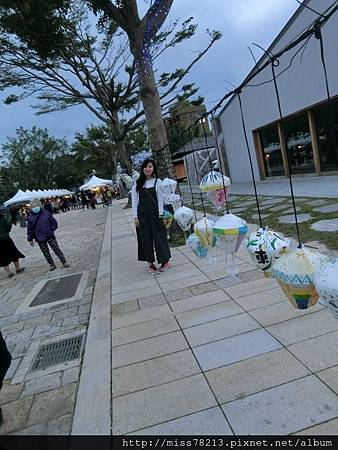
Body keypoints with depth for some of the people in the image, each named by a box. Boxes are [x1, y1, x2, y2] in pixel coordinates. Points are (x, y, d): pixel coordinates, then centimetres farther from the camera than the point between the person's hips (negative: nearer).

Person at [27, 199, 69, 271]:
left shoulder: (46, 213, -3)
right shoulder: (30, 218, -3)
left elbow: (53, 221, 8)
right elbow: (29, 229, 3)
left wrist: (52, 229, 1)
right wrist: (30, 239, 4)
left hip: (50, 236, 0)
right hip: (40, 239, 1)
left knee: (56, 249, 2)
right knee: (46, 253, 8)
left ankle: (64, 262, 9)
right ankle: (52, 265, 21)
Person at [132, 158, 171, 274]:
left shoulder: (157, 182, -1)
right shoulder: (137, 183, 3)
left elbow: (160, 199, -1)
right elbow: (134, 200, 3)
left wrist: (160, 215, -6)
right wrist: (135, 216, -3)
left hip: (154, 213, -2)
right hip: (142, 214, 2)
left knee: (159, 236, 4)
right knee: (145, 238, 6)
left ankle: (165, 261, 20)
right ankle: (150, 263, 17)